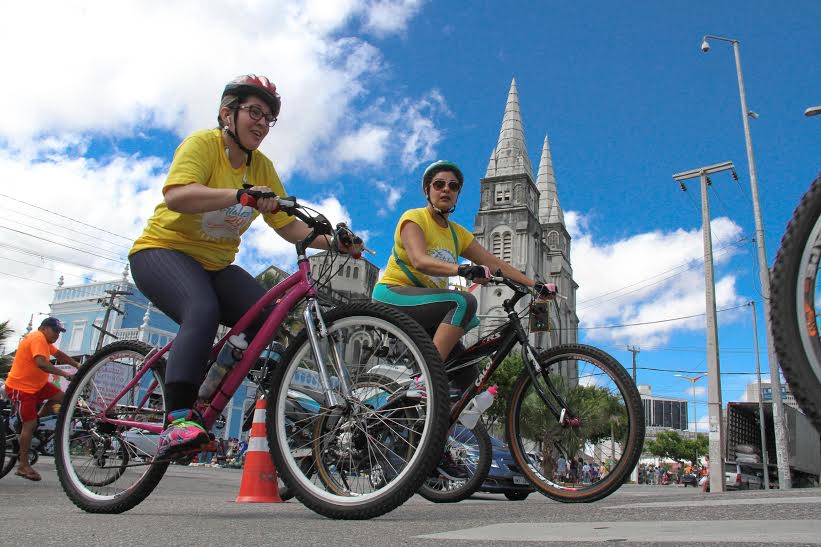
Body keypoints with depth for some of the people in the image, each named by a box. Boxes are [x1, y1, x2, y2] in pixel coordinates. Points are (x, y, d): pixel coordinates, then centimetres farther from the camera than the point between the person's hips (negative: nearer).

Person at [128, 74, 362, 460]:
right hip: (162, 250, -6)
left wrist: (334, 241, -16)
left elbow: (287, 225, 0)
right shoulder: (203, 143, -13)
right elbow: (176, 196, -32)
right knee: (202, 311, -35)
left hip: (216, 264, 6)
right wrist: (241, 194, -45)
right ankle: (177, 420, -34)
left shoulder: (262, 166, 4)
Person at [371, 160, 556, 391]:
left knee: (467, 378, -5)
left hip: (423, 317, 7)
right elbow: (420, 261, -26)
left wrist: (536, 285, -4)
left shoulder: (458, 233, 13)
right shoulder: (414, 218, -7)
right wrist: (463, 270, -42)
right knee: (464, 302, -30)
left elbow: (496, 263, 7)